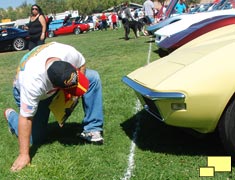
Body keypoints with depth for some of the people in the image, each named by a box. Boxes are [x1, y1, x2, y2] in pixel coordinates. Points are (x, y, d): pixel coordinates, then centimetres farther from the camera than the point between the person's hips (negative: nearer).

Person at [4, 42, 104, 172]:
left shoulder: (69, 53, -36)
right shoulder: (32, 81, -45)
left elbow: (81, 64, -10)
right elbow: (26, 118, -36)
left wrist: (75, 89, -22)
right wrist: (24, 155, -31)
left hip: (59, 77, 4)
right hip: (30, 92, -4)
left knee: (93, 77, -18)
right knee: (35, 139, -6)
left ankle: (92, 130, -11)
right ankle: (11, 115, 23)